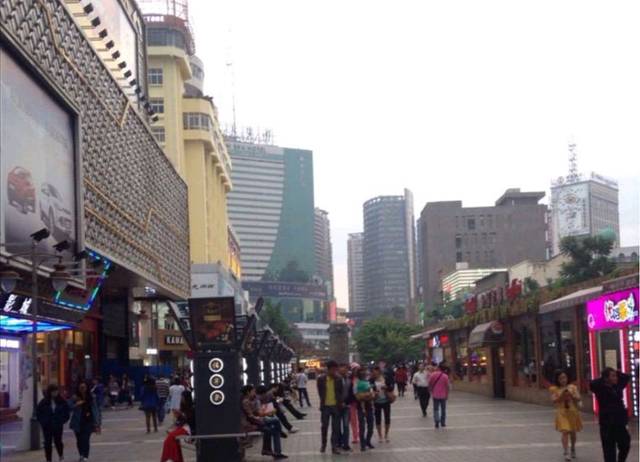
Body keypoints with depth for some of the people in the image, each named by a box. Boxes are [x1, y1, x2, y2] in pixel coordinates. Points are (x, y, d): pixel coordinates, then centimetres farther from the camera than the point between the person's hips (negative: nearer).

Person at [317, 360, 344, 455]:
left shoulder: (338, 379, -1)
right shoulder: (321, 379, -5)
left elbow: (340, 392, 7)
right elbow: (320, 392, 3)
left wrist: (340, 402, -2)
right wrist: (323, 401, 1)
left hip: (336, 406, 1)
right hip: (325, 406, -1)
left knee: (336, 427, 2)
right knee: (324, 426, 9)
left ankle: (334, 446, 8)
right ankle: (323, 444, 27)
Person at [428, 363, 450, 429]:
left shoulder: (433, 374, -6)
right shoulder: (445, 376, -12)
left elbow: (430, 383, 0)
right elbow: (447, 386, -9)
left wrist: (431, 391, 16)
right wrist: (447, 395, 4)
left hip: (435, 395, 1)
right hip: (443, 395, -1)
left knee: (436, 409, 6)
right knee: (443, 409, 14)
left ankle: (437, 423, -6)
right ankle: (443, 423, 18)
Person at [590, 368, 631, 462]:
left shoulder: (617, 387, 6)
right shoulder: (601, 389, -11)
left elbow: (627, 377, 16)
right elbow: (592, 384, -30)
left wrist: (617, 373, 2)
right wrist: (603, 379, -18)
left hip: (620, 423, 6)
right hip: (607, 424, -6)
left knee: (625, 446, 13)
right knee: (609, 450, 1)